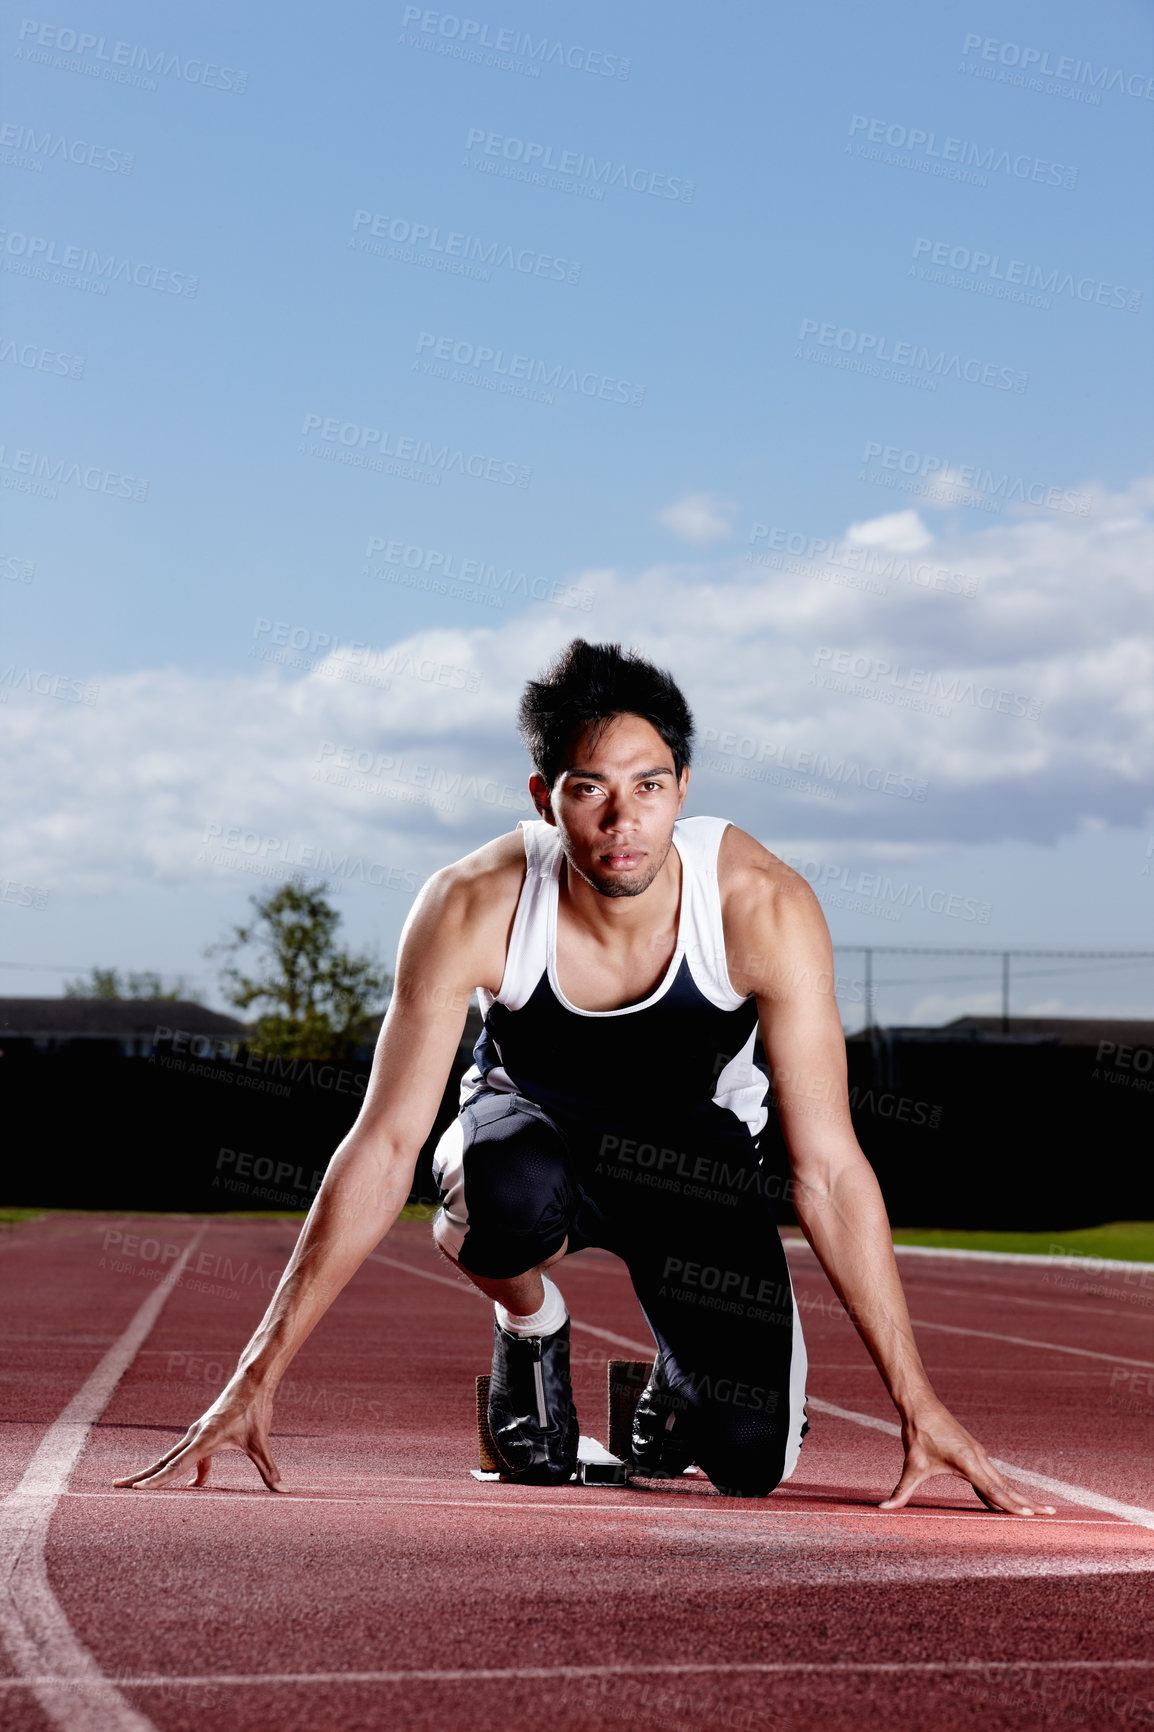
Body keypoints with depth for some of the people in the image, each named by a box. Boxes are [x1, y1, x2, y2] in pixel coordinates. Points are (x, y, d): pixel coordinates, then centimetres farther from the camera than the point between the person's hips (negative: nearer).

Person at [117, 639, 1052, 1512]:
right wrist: (257, 1378, -30)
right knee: (506, 1189, -40)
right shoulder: (473, 908, -29)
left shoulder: (765, 908, -29)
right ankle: (531, 1330, -4)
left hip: (693, 1142, 1)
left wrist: (918, 1402, -27)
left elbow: (829, 1170, -25)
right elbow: (383, 1150, -27)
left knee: (750, 1457, -19)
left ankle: (679, 1377, 19)